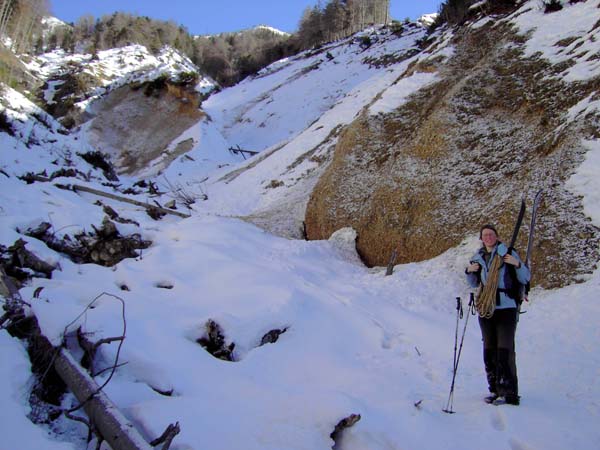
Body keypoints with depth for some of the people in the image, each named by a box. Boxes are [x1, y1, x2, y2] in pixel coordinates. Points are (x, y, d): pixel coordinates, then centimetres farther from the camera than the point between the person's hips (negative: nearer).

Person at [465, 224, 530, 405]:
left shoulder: (508, 254, -2)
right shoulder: (478, 258, 11)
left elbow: (525, 279, -2)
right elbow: (475, 284, 21)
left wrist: (517, 264, -19)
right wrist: (470, 272, 2)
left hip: (506, 308, -5)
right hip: (485, 310, 5)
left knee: (505, 350, -10)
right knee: (489, 351, 8)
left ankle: (509, 393, -6)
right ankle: (495, 390, 18)